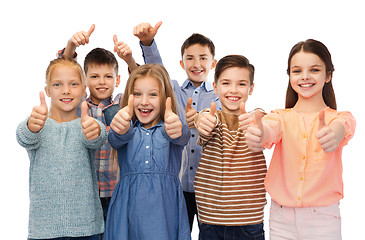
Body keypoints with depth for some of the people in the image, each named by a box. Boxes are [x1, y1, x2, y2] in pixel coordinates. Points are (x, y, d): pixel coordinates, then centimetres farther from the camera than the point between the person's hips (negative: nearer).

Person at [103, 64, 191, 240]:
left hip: (165, 206, 0)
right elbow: (116, 139, -14)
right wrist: (120, 129, -39)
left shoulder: (168, 127, 6)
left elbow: (182, 137, -16)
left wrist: (176, 129, -41)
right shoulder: (127, 129, 8)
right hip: (128, 204, 1)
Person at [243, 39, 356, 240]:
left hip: (323, 219, -1)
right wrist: (258, 134, -44)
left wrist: (335, 134, -49)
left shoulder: (340, 117, 0)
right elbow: (271, 128, -19)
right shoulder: (282, 117, 4)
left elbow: (342, 126, -24)